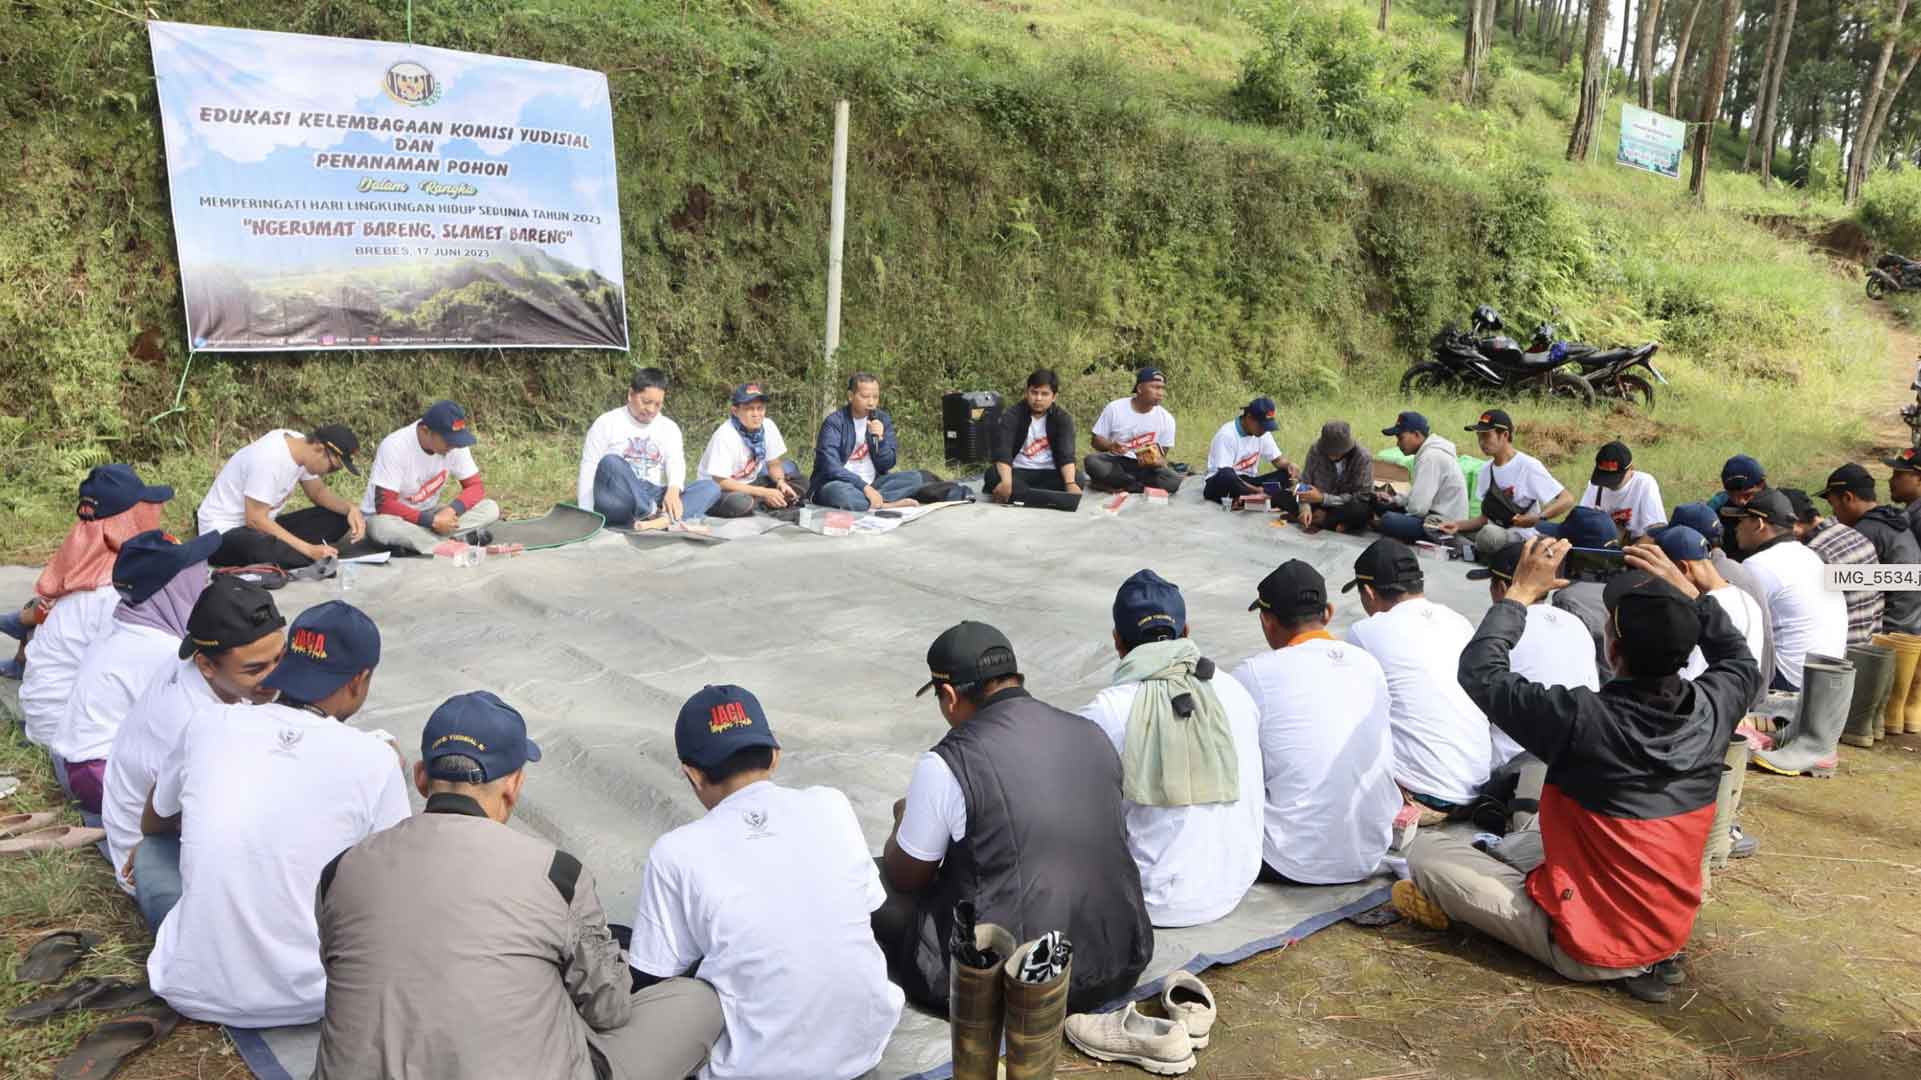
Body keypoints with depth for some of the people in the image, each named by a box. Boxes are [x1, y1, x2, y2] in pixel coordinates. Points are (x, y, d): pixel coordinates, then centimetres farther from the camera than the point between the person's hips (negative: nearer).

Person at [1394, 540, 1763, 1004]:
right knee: (1518, 844, 28)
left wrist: (1522, 592, -10)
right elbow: (1743, 663, 11)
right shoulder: (1713, 709, -14)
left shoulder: (1581, 719, -31)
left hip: (1586, 948, -6)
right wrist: (1687, 593, 4)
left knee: (1425, 851, -3)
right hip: (1670, 931, 7)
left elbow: (1479, 671, -18)